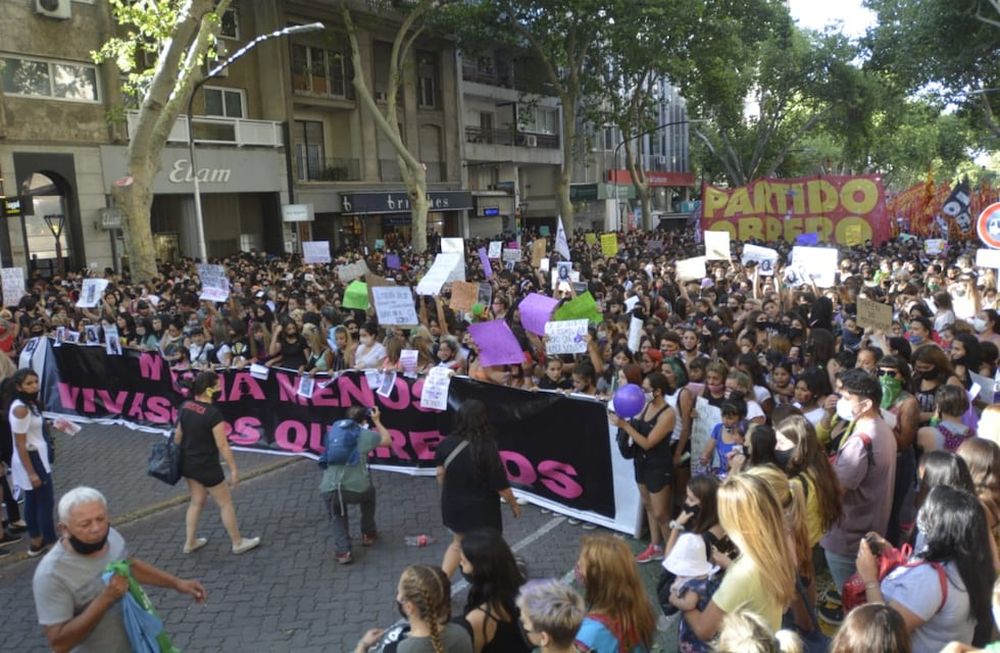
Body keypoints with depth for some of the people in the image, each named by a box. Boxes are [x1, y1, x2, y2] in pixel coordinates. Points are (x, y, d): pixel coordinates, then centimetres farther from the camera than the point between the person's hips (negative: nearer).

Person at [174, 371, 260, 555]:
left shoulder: (185, 406, -3)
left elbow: (178, 436, 6)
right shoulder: (213, 414, -26)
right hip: (206, 467, -7)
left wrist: (179, 458, 20)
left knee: (197, 501, 24)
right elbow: (222, 446, -21)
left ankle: (190, 542, 33)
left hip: (187, 463, 7)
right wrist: (234, 469, -12)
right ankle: (238, 543, 21)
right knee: (225, 503, 9)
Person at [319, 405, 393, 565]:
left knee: (338, 517, 31)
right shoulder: (366, 434, 5)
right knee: (368, 492, 33)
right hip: (356, 489, -2)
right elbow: (388, 440, 22)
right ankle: (368, 534, 41)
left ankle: (342, 551, 12)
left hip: (328, 490, 2)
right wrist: (377, 421, 32)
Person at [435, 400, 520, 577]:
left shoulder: (447, 443, -13)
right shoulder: (487, 450, -26)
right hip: (480, 510, -4)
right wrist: (514, 505, 1)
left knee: (458, 543, 28)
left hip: (453, 506, 5)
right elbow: (501, 486, -17)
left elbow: (441, 474, 1)